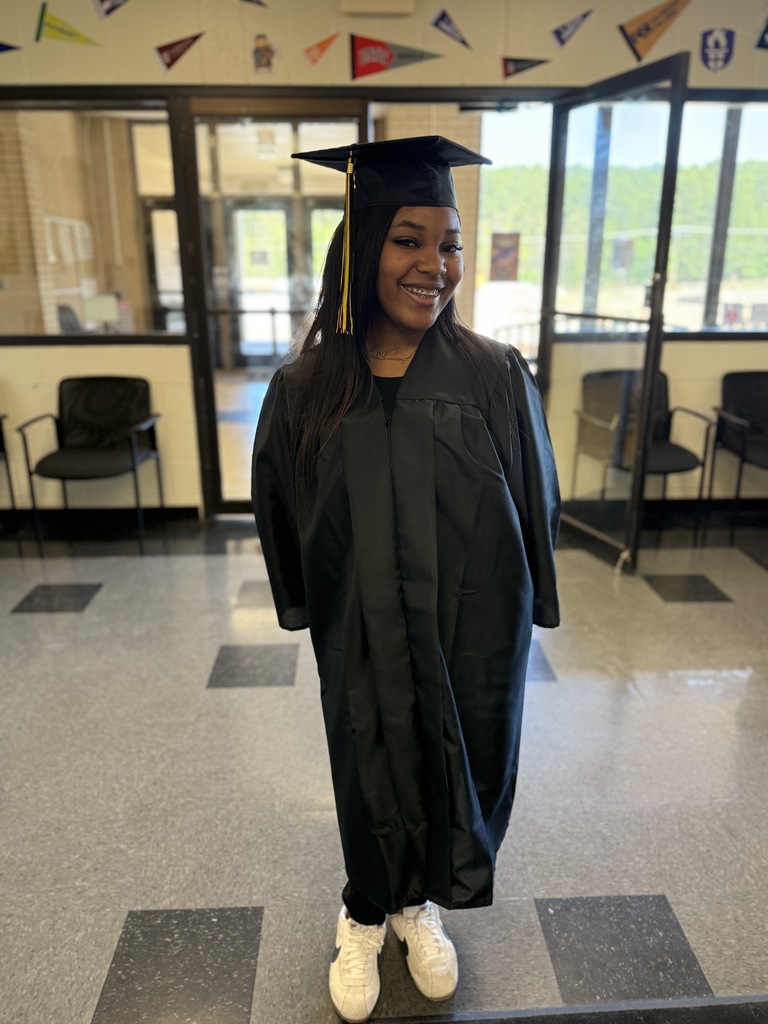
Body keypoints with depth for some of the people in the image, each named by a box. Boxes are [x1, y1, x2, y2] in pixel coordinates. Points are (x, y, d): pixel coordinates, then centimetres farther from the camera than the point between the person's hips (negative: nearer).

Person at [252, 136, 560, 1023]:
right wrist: (306, 609, 6)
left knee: (454, 768, 20)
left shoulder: (495, 377, -12)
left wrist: (525, 611, 2)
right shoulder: (305, 390, -11)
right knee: (370, 775, 20)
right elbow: (281, 515, 1)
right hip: (359, 640, 0)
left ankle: (419, 901, 52)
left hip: (473, 631, 1)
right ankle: (364, 914, 51)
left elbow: (534, 505, -3)